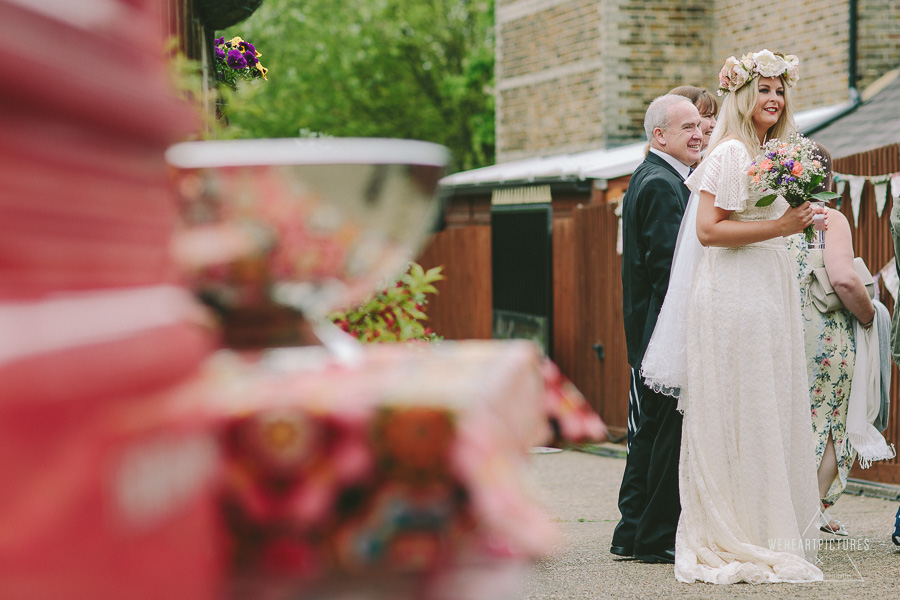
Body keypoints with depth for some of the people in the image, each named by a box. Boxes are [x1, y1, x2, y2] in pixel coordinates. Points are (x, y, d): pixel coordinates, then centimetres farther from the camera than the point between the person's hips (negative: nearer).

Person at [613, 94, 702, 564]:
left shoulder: (647, 179, 19)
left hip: (647, 331, 11)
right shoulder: (663, 185, -15)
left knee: (653, 429, 14)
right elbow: (672, 265, -22)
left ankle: (633, 534, 20)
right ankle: (659, 538, 0)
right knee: (671, 432, -5)